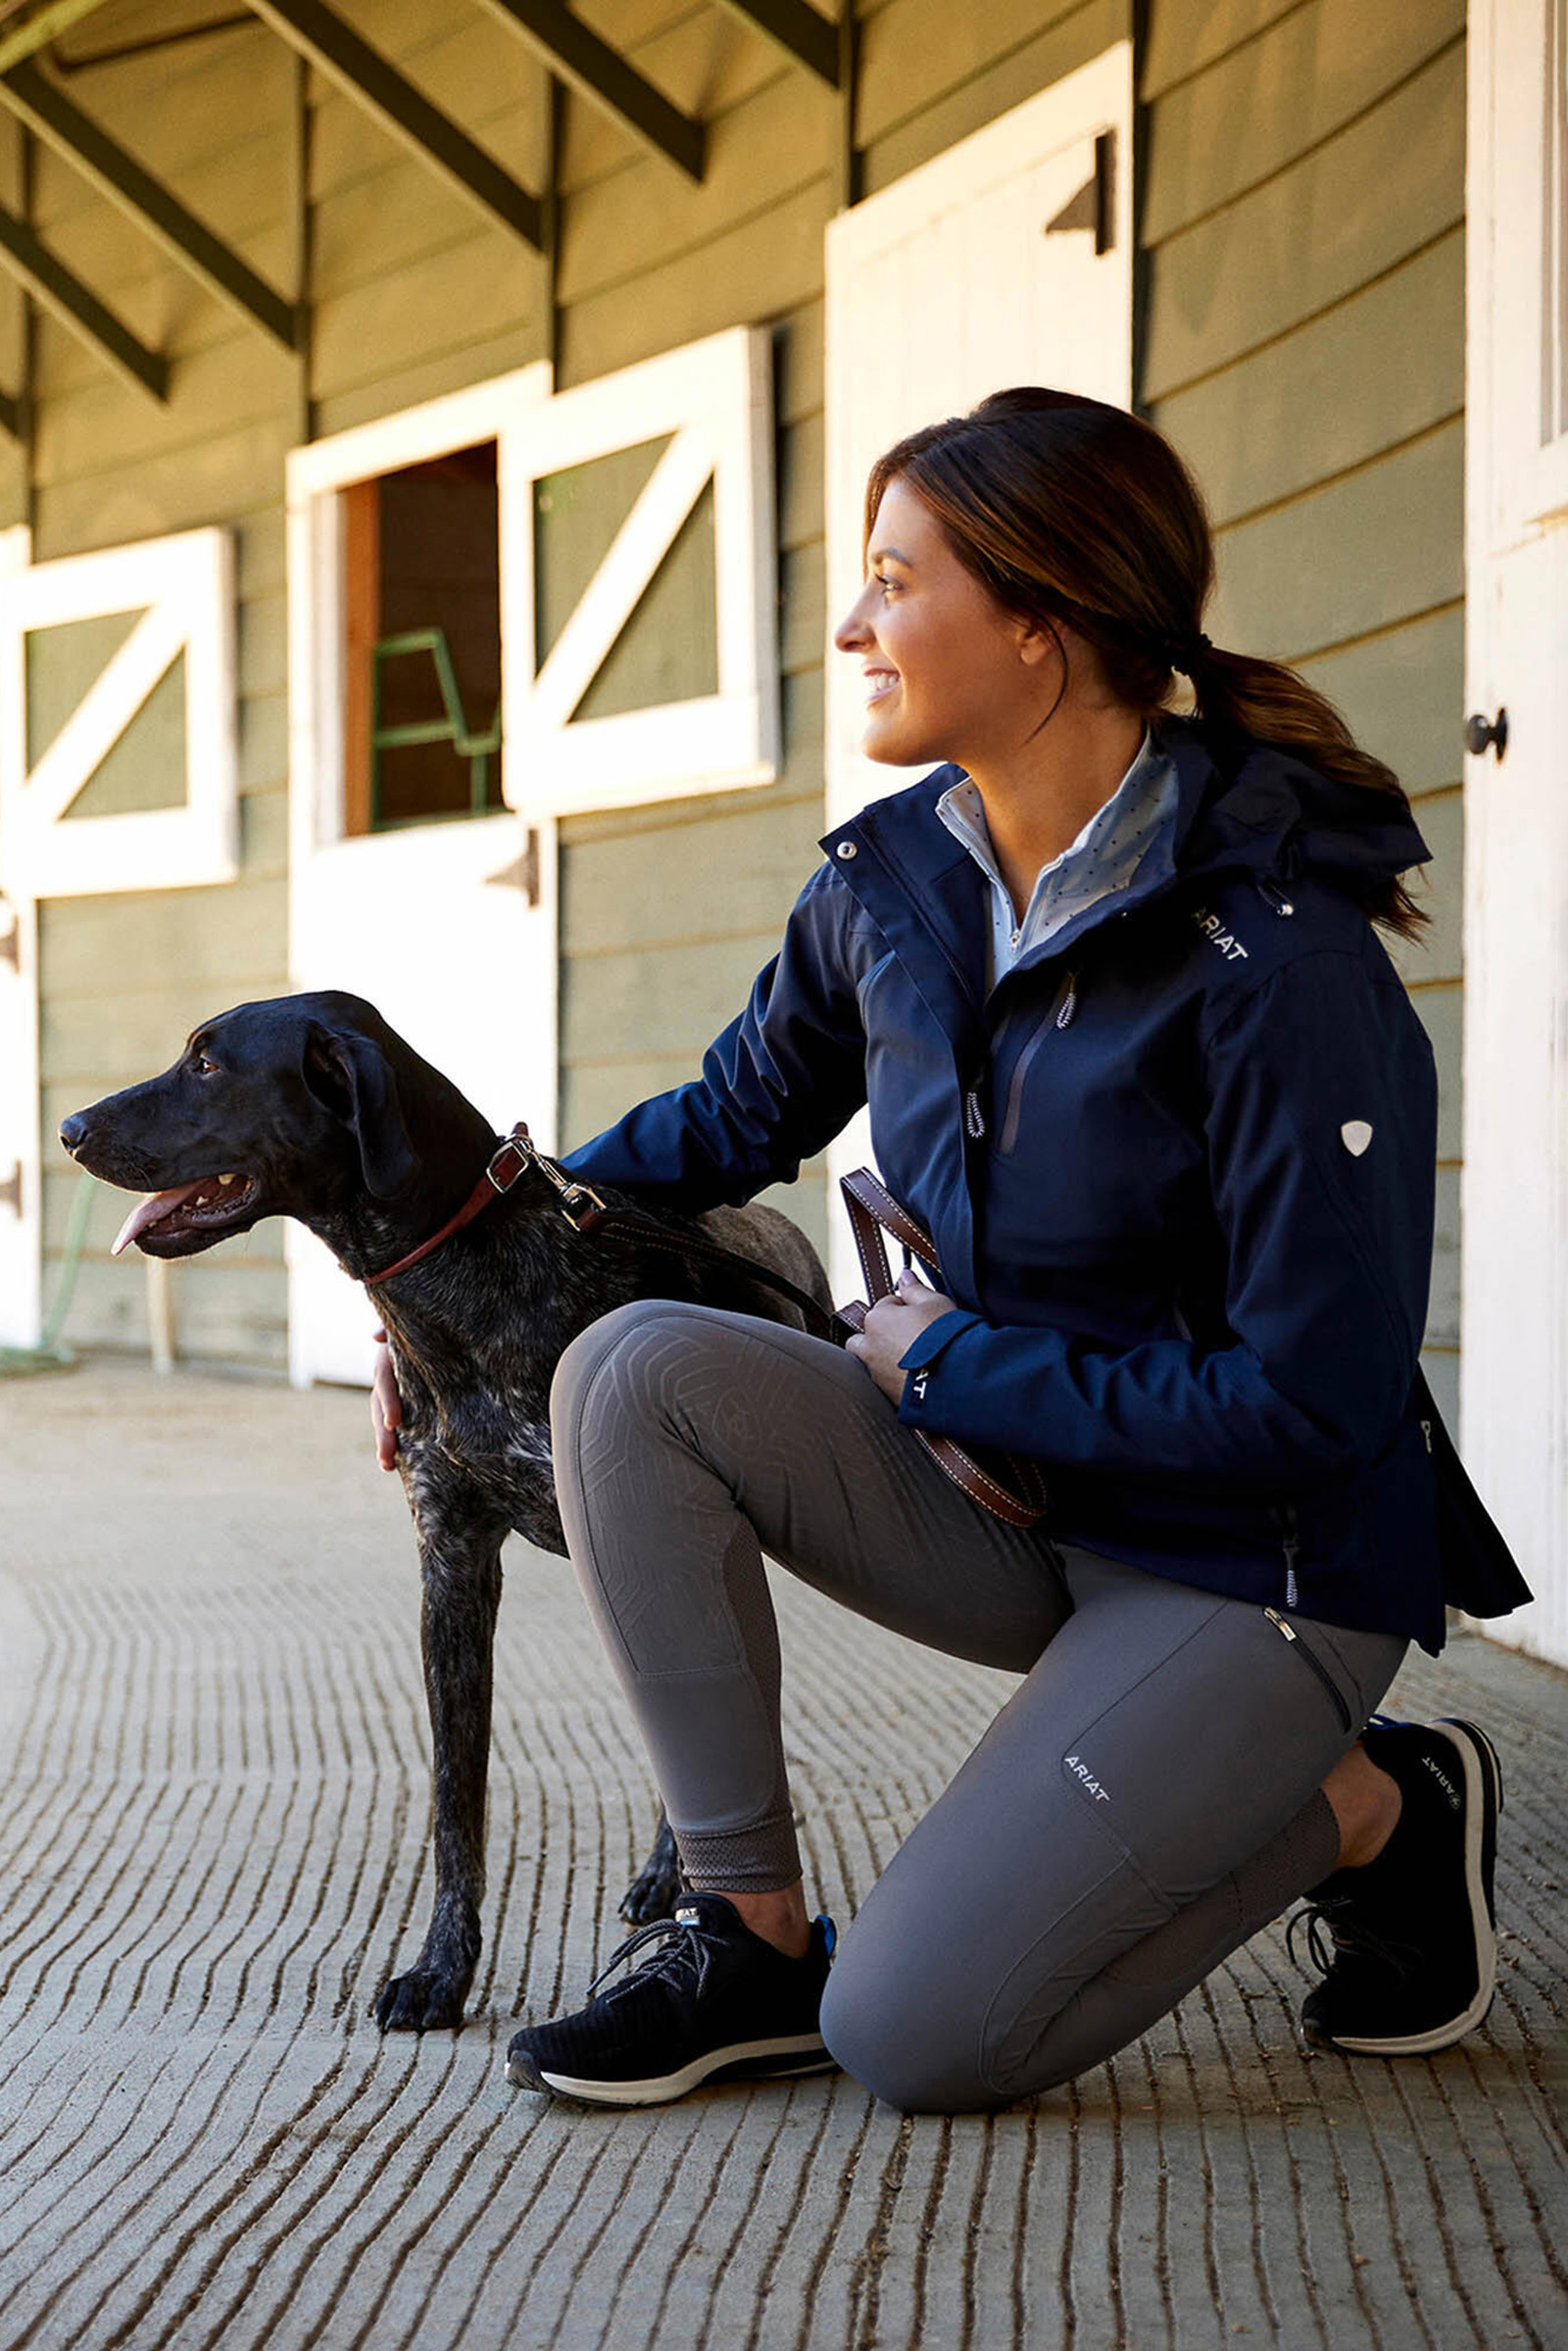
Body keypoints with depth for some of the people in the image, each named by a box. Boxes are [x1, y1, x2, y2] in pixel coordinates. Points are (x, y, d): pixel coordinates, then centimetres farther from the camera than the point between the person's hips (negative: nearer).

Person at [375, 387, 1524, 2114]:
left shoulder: (1278, 961, -25)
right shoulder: (888, 882, -2)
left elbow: (1311, 1400, -24)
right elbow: (735, 1119, 17)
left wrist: (944, 1362, -16)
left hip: (1249, 1565, -6)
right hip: (1004, 1500, 7)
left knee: (914, 2038, -15)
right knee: (632, 1371, -17)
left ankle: (1375, 1809, 7)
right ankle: (747, 1935, -7)